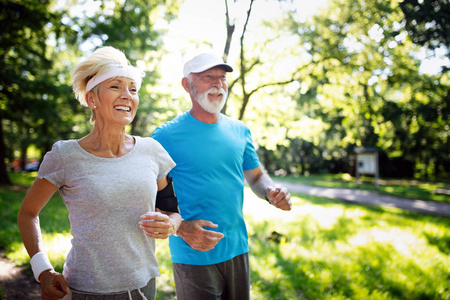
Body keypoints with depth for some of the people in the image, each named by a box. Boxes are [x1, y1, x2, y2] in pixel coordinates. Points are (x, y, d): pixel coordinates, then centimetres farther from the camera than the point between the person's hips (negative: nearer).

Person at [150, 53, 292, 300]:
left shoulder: (240, 131, 4)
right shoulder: (166, 136, -11)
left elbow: (256, 175, 14)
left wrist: (270, 192, -8)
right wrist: (180, 228, -22)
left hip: (238, 249, 5)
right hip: (194, 255, -5)